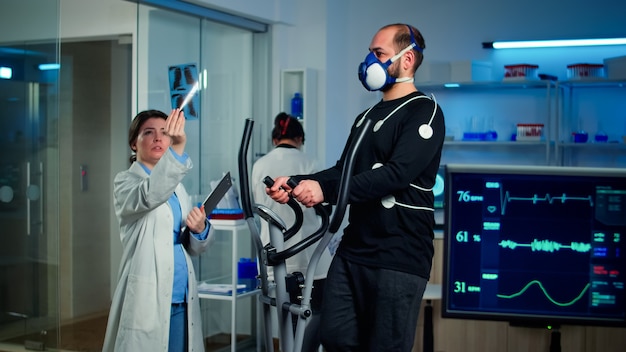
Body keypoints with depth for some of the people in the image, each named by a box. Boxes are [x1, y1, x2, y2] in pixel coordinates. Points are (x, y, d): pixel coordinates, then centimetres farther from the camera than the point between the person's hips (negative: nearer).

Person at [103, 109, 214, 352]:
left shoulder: (176, 186, 16)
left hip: (181, 300, 6)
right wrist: (178, 149, -38)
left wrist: (199, 230, -7)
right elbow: (149, 196, -26)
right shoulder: (126, 181, -1)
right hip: (147, 301, -6)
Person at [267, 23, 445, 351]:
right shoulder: (368, 116, 20)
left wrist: (325, 189, -29)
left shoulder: (424, 112, -8)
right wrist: (296, 183, -1)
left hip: (399, 256, -8)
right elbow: (344, 170, 16)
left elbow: (397, 174, -21)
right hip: (353, 249, 8)